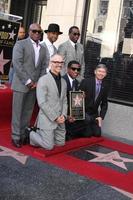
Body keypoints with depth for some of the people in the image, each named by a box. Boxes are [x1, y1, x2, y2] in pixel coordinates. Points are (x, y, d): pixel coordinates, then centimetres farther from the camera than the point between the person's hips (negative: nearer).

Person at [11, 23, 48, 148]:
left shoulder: (43, 49, 15)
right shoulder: (20, 44, -2)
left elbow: (44, 67, 13)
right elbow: (17, 64, -11)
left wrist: (38, 82, -2)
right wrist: (27, 81, -14)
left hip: (35, 85, 5)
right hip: (21, 84, -5)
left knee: (28, 112, 8)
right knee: (17, 111, 0)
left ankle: (23, 135, 17)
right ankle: (16, 136, 9)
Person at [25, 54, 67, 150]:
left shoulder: (63, 81, 11)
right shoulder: (43, 80, -12)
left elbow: (64, 101, 14)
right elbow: (42, 103, -17)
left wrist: (63, 115, -3)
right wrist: (55, 117, -16)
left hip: (60, 119, 7)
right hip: (47, 119, -7)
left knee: (61, 143, 13)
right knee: (49, 146, -5)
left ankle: (40, 132, 31)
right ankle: (30, 134, 20)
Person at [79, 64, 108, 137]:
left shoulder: (105, 86, 3)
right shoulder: (86, 81, -11)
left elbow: (104, 103, 9)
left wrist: (101, 116, 0)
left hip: (95, 115, 5)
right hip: (84, 113, -4)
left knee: (97, 134, 2)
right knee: (87, 135, -8)